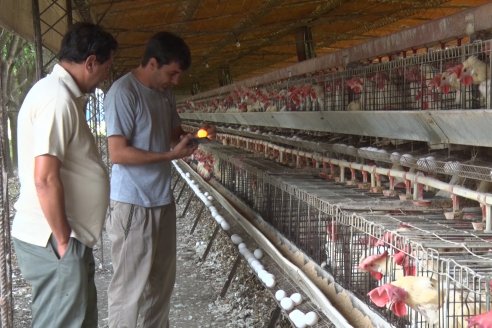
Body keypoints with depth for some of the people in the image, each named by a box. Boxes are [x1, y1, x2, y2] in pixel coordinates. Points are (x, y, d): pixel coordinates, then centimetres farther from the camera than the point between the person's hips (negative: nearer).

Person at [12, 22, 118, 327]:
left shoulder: (61, 93, 13)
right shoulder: (58, 98, -19)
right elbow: (45, 179, -25)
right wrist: (63, 241, -18)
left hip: (67, 237, 10)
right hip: (53, 242, -10)